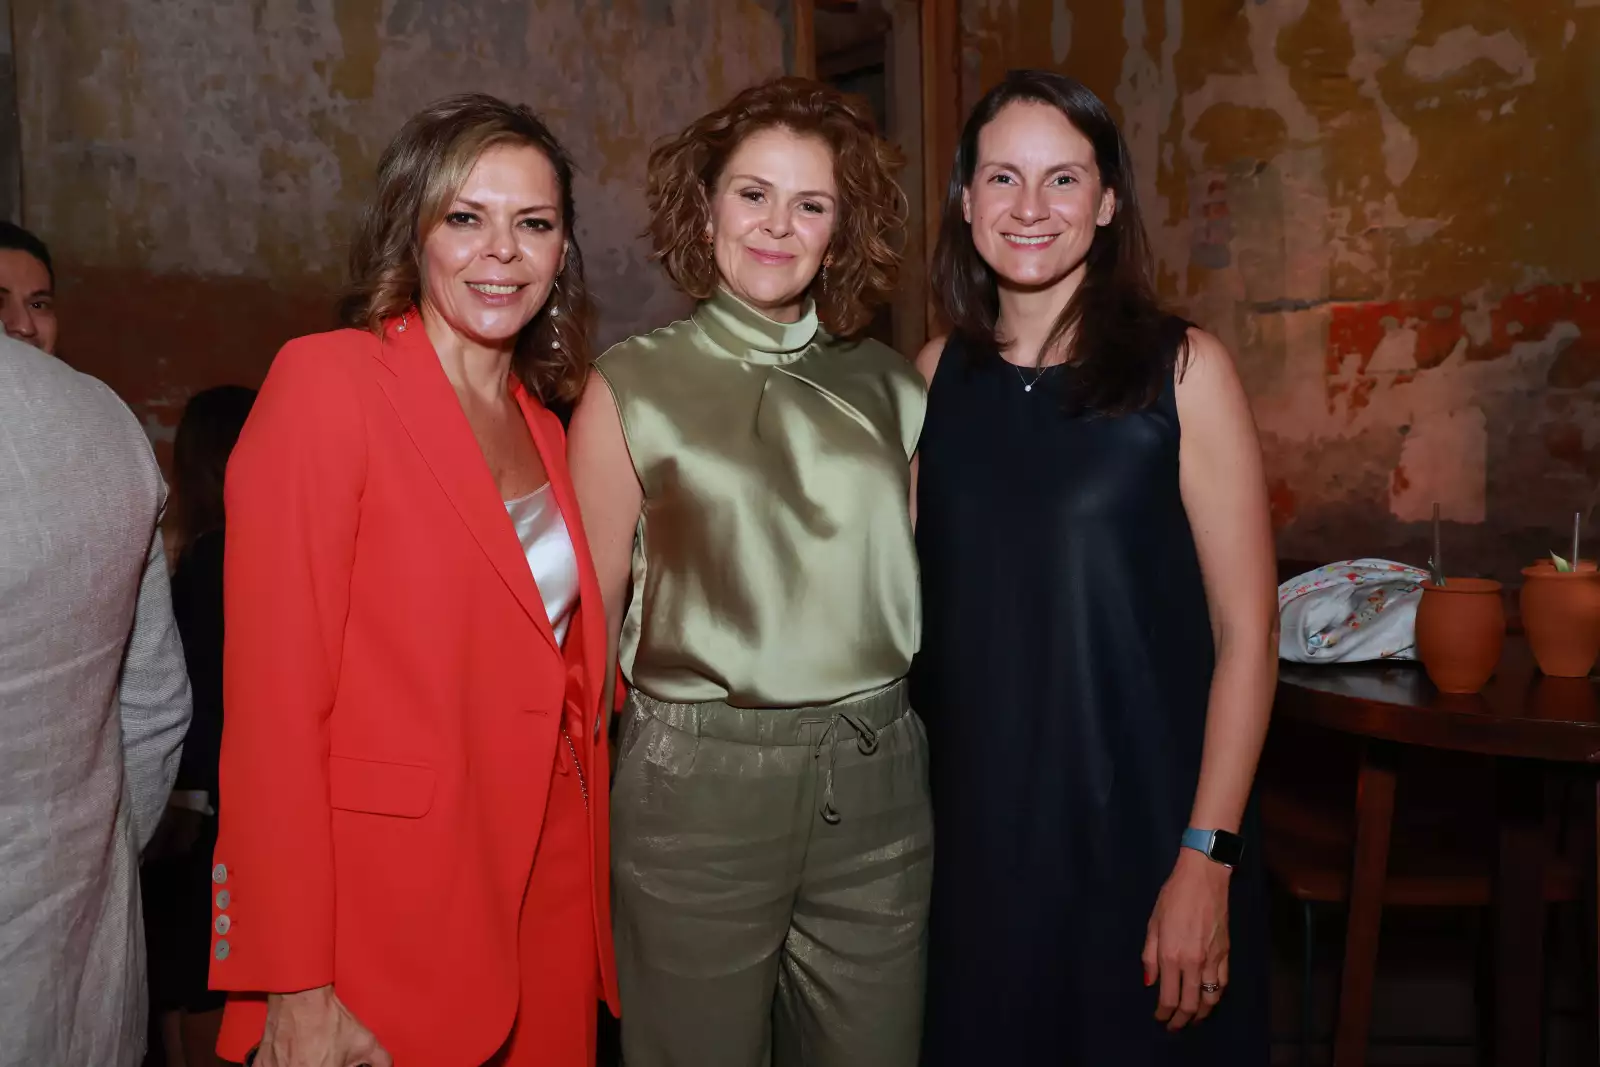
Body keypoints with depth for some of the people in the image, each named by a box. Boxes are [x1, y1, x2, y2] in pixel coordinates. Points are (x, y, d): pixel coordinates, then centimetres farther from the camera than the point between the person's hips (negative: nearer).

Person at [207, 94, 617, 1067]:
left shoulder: (542, 427, 10)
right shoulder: (328, 379, -11)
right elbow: (274, 693, -15)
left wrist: (590, 887, 9)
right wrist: (294, 988, -17)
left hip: (549, 889, 6)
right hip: (389, 910, -6)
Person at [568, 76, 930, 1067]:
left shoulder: (889, 390, 7)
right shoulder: (633, 387, -2)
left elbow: (922, 586, 12)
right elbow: (590, 615, -1)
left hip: (877, 786, 3)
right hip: (698, 783, -3)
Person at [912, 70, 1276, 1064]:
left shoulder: (1182, 368, -8)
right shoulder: (939, 372, 3)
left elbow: (1246, 632, -9)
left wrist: (1206, 859, -14)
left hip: (1142, 825, -3)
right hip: (977, 822, 3)